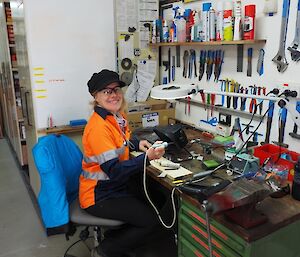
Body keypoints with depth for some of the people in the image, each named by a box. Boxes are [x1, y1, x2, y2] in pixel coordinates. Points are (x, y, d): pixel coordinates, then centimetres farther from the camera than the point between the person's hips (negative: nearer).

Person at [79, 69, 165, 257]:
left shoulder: (117, 116, 0)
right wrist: (147, 158, -32)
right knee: (150, 220, -7)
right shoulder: (99, 127, -27)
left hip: (115, 187, 9)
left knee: (153, 207, 14)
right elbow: (114, 171, -28)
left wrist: (137, 144, 4)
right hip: (100, 196, -9)